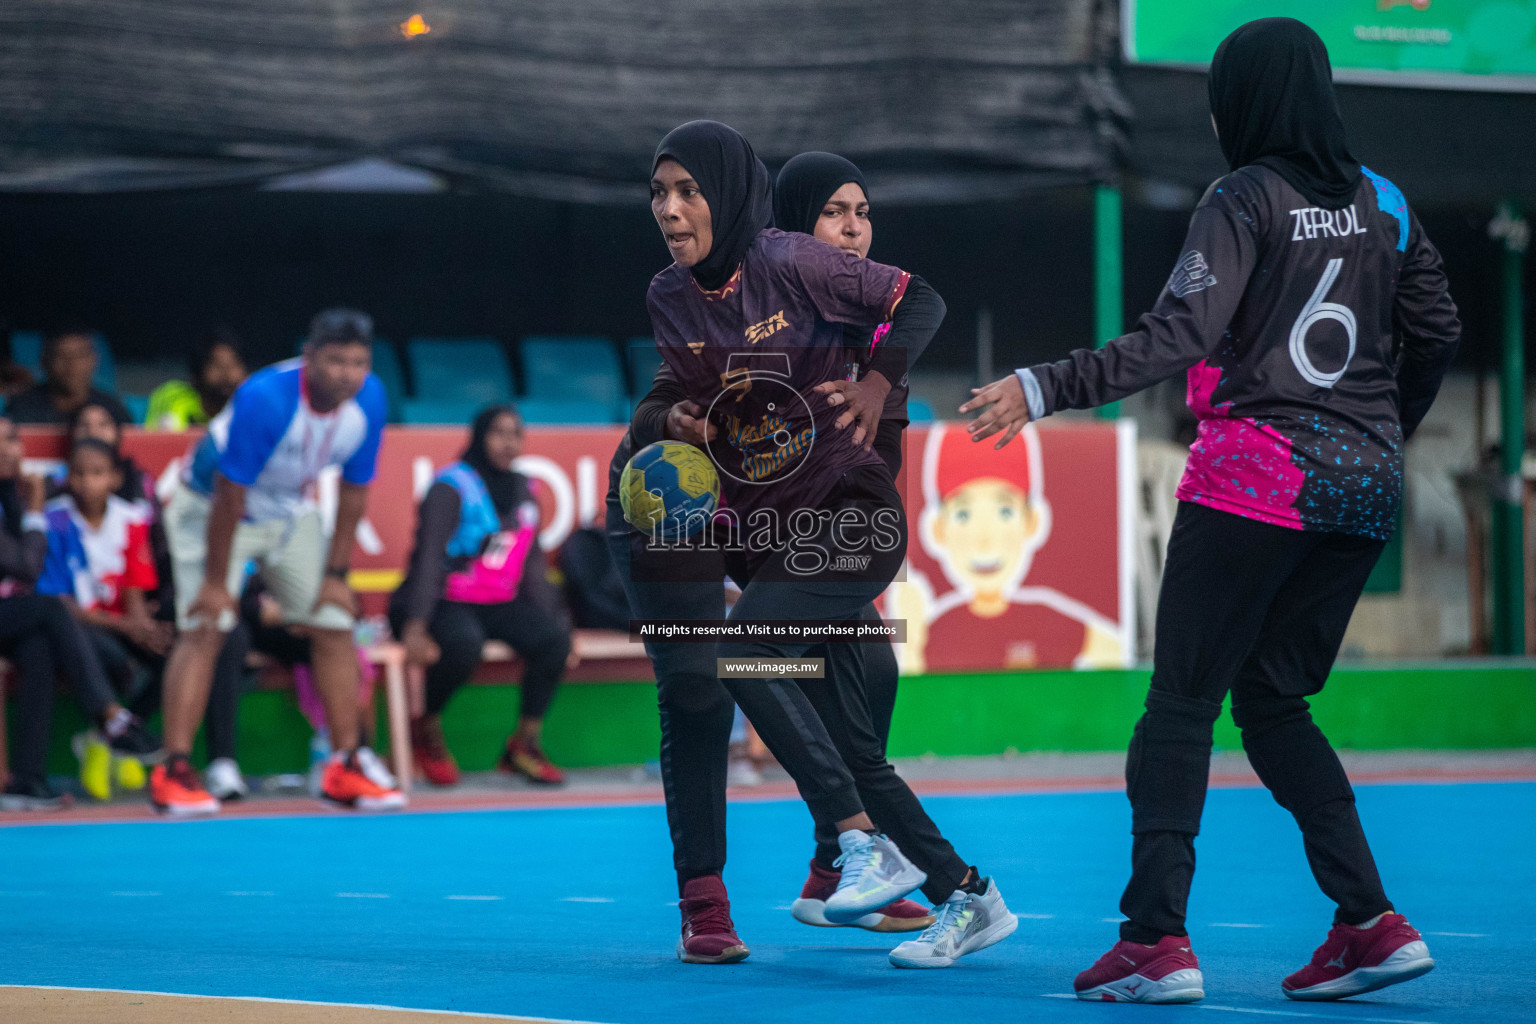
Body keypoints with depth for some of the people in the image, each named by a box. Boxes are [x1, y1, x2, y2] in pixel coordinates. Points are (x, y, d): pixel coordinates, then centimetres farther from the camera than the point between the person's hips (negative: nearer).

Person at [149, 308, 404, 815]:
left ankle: (346, 765, 10)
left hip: (292, 515, 6)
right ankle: (174, 771, -19)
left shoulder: (369, 399, -18)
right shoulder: (264, 397, -35)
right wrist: (216, 581, -24)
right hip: (212, 508, -6)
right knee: (204, 630, -18)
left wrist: (336, 573, -5)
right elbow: (230, 492, -29)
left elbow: (354, 488, -6)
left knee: (335, 628, 1)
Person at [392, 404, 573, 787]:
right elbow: (430, 559, -19)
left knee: (554, 638, -19)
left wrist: (548, 618, 6)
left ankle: (525, 742, -4)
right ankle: (427, 730, -10)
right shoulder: (452, 488, -10)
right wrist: (415, 627, -30)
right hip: (442, 602, -6)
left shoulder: (524, 492, 11)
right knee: (463, 643, -38)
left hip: (497, 605, 6)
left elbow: (531, 564, 16)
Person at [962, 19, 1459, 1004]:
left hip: (1256, 476, -6)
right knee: (1275, 699, 14)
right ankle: (1372, 922, 4)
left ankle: (1157, 939, -9)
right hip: (1364, 486, 6)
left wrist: (1048, 389, -24)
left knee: (1183, 701, -1)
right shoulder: (1384, 203, 10)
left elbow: (1180, 333, -20)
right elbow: (1437, 332, 15)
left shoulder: (1246, 200, -8)